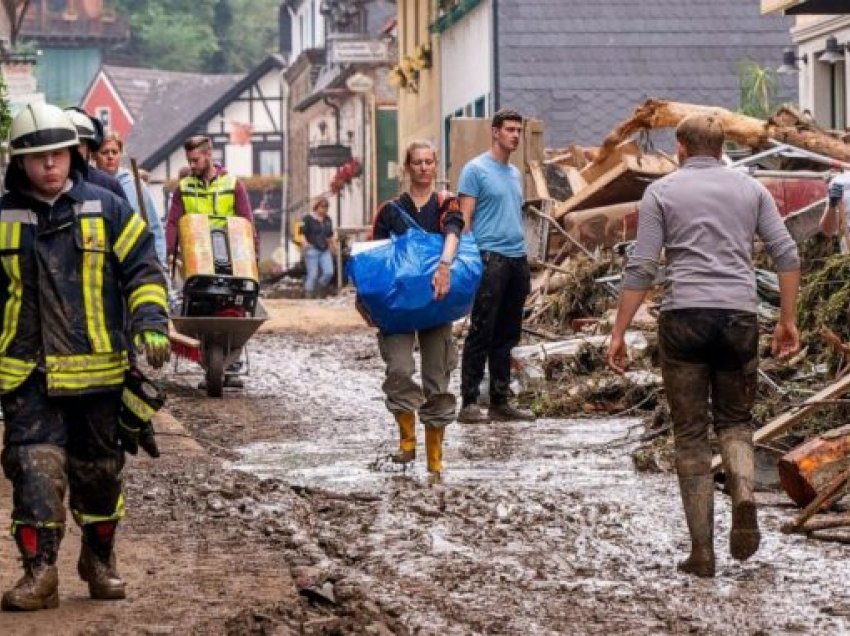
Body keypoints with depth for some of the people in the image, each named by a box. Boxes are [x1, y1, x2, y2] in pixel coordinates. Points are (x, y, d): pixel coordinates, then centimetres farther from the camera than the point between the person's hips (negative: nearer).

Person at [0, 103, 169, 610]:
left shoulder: (107, 210, 2)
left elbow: (143, 271, 5)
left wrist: (150, 323, -10)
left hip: (98, 371, 1)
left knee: (99, 469, 12)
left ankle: (100, 559, 31)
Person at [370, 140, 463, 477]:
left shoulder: (445, 204, 2)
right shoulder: (391, 209, 7)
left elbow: (453, 232, -19)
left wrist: (444, 265, -39)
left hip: (435, 301, 0)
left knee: (437, 378, 2)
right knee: (399, 368, -20)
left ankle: (435, 459, 11)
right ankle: (407, 440, -5)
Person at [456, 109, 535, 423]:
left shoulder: (514, 173, 19)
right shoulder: (476, 170, -5)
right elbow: (464, 218, -9)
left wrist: (524, 265, 18)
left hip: (517, 259, 8)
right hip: (490, 258, -8)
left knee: (507, 336, 11)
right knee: (482, 333, -8)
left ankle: (500, 402, 16)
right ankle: (469, 403, -5)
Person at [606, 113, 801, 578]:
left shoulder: (662, 192, 4)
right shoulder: (750, 189, 12)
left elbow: (640, 269, -3)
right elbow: (786, 255, 6)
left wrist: (618, 334, 0)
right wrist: (787, 320, 14)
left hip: (684, 317, -2)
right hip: (739, 315, 2)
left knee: (691, 436, 6)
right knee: (734, 421, 18)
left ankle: (702, 551, 3)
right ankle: (743, 498, -12)